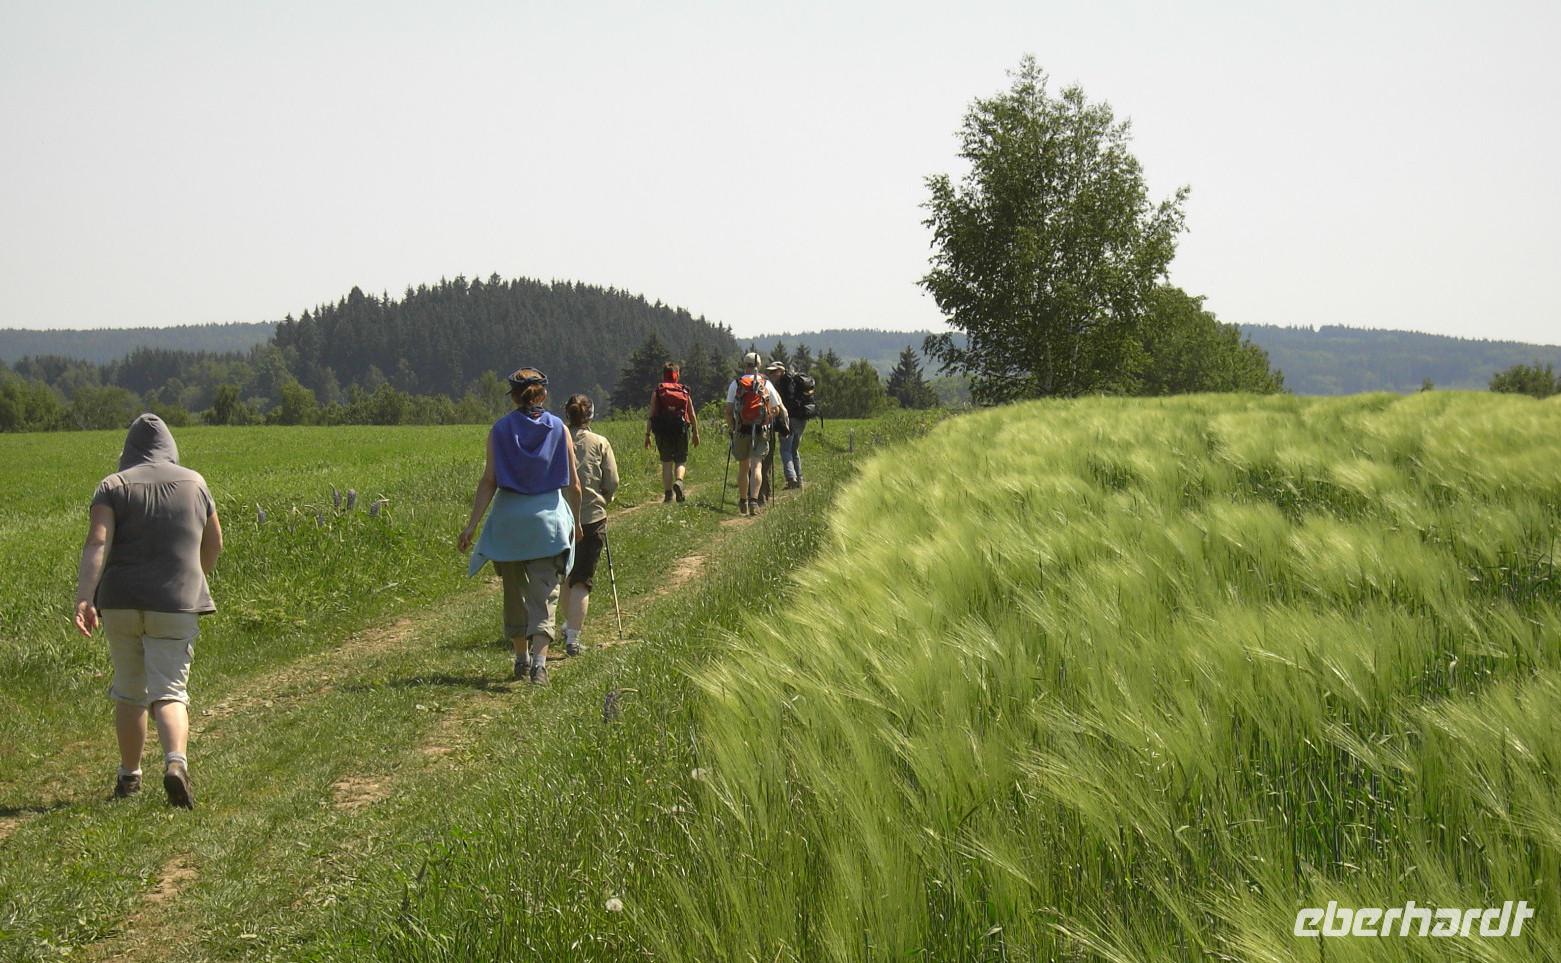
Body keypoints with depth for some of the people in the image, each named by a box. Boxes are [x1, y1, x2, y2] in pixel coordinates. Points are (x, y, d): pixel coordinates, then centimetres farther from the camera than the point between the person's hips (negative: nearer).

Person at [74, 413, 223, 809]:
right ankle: (176, 762, -30)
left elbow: (97, 544, -14)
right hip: (176, 604, 0)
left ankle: (129, 776, 26)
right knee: (169, 692, -4)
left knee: (129, 690, 17)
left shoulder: (113, 486, 1)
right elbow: (213, 544, 16)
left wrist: (84, 599, -21)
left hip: (121, 602, 1)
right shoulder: (194, 483, 7)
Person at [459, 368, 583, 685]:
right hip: (549, 515, -1)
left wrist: (472, 524, -6)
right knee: (544, 592, -1)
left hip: (509, 515, 1)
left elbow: (489, 481, -7)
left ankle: (521, 659, 26)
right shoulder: (558, 428, 0)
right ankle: (539, 659, -19)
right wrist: (576, 521, 16)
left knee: (515, 591, 16)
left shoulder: (500, 429, -2)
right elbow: (573, 484, 1)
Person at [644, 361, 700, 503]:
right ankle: (678, 481, -19)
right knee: (680, 461, 10)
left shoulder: (657, 391, 3)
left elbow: (651, 415, -1)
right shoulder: (685, 391, 5)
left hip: (662, 431, 0)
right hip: (681, 430, 0)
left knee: (666, 462, 9)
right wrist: (696, 433, 15)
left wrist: (647, 434, 1)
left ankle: (668, 493, 5)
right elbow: (692, 415, 6)